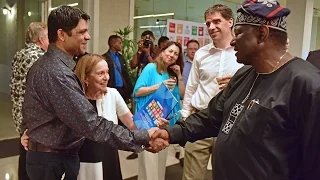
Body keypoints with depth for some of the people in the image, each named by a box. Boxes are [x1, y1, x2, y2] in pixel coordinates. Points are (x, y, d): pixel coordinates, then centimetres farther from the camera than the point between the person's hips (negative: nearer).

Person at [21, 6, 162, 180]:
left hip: (49, 154, 9)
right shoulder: (56, 73, -26)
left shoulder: (46, 64, 7)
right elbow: (92, 124, -31)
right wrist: (143, 137, -28)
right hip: (54, 161, -9)